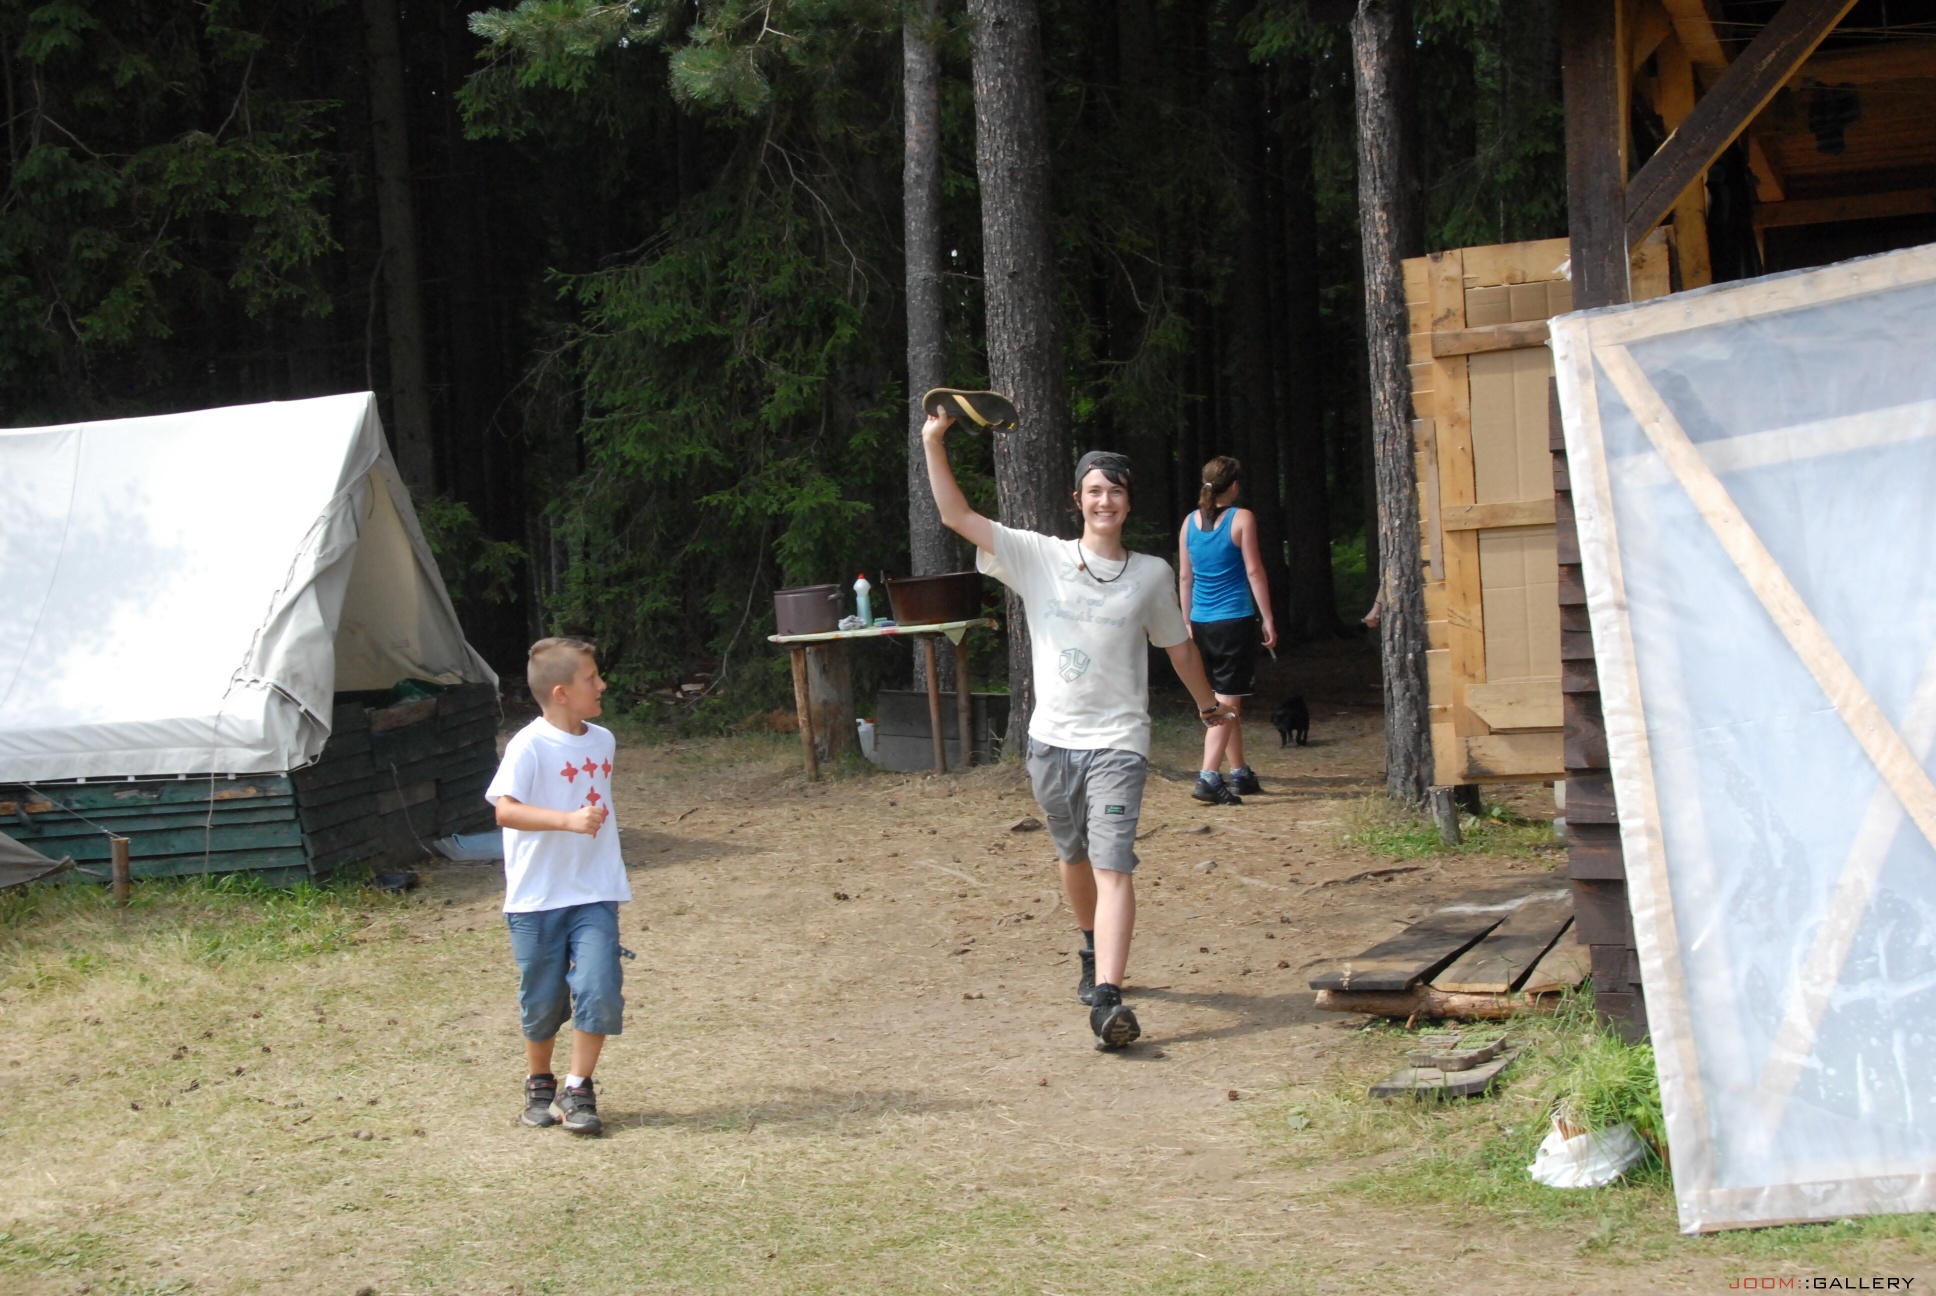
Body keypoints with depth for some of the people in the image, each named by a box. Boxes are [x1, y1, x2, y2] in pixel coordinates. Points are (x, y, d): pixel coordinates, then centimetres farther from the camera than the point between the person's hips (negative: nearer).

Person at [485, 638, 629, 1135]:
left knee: (599, 989, -11)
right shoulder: (528, 746, -15)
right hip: (538, 895, -4)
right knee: (543, 999, 8)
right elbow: (505, 810, -29)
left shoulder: (602, 741, 6)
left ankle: (577, 1089, 3)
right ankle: (539, 1084, 31)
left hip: (595, 893, 4)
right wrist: (568, 820, -39)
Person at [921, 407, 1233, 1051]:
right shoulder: (1040, 558, 1)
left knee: (1112, 866, -15)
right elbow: (958, 516, -5)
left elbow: (1177, 644, 21)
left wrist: (1207, 702, 34)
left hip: (1117, 741, -2)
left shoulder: (1152, 575, 3)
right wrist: (934, 445, -15)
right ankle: (1094, 954, 43)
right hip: (1052, 739, 2)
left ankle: (1107, 999, -25)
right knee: (1074, 858, 17)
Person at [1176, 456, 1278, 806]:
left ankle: (1240, 774, 26)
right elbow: (1254, 571, -8)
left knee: (1227, 699, 18)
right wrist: (1268, 618, -2)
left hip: (1202, 623, 6)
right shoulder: (1241, 519, -7)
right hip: (1236, 620, -6)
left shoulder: (1190, 521, 7)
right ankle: (1208, 777, -17)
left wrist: (1188, 622, 19)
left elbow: (1184, 577, 11)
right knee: (1228, 701, -6)